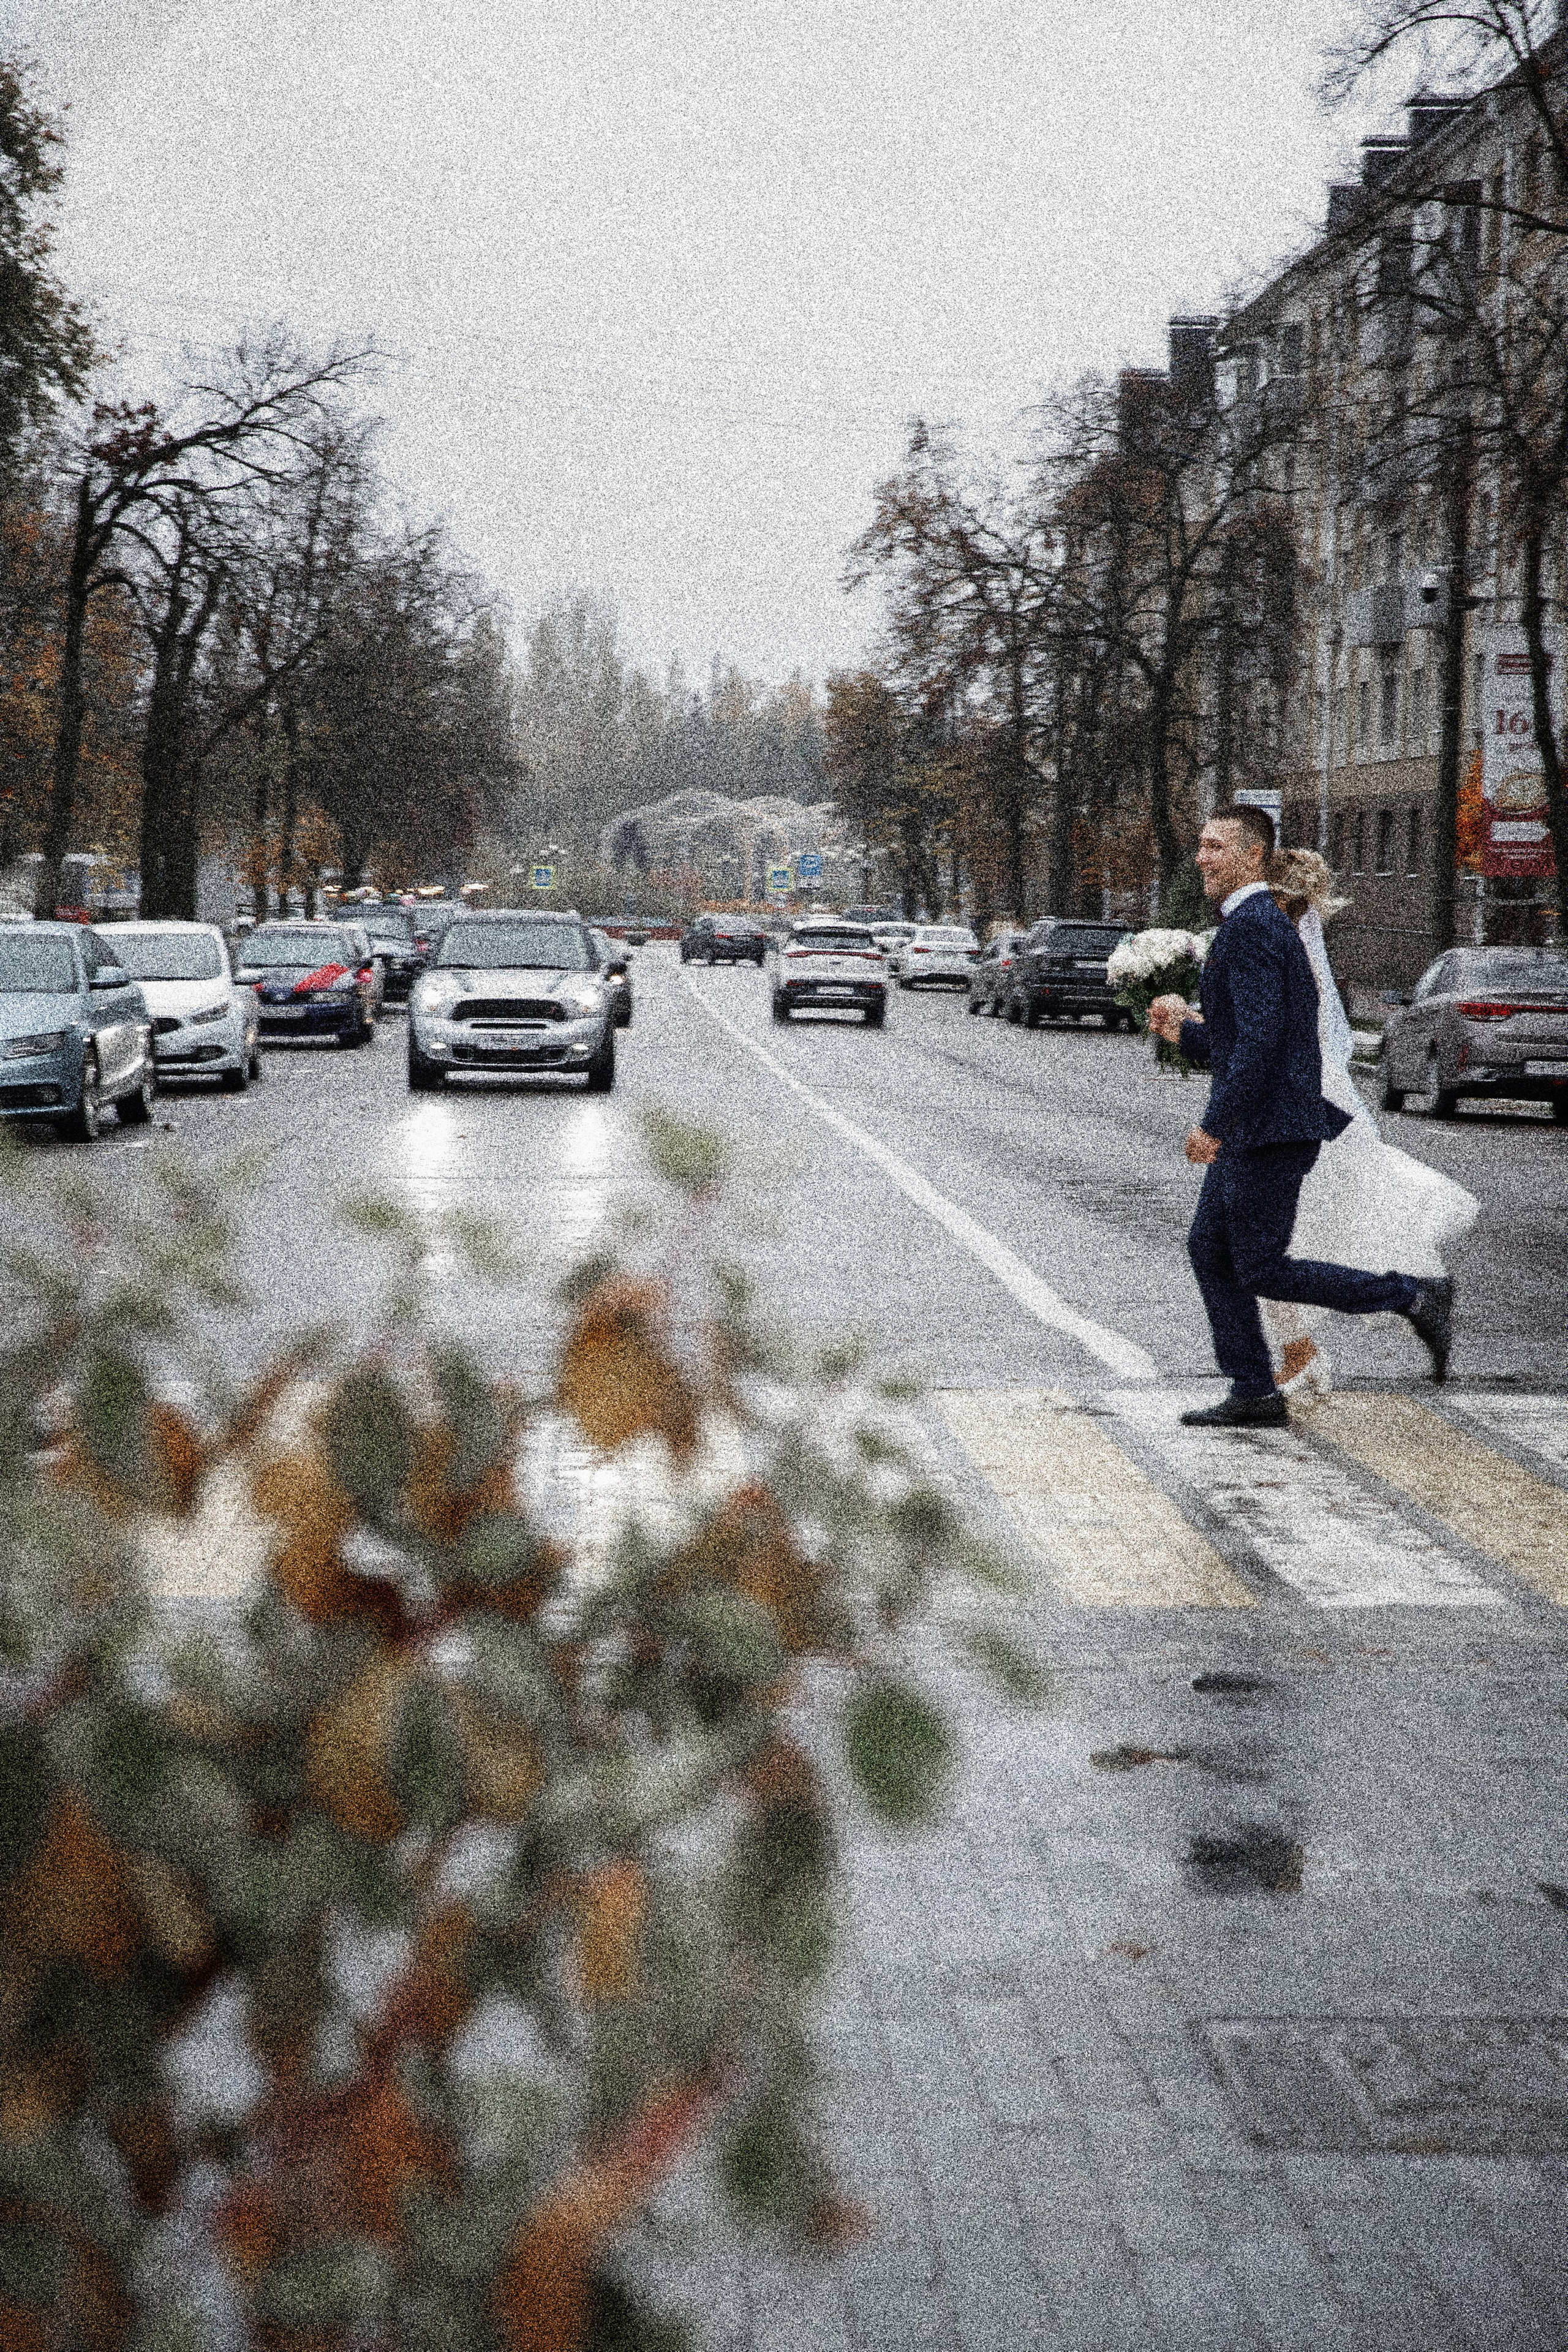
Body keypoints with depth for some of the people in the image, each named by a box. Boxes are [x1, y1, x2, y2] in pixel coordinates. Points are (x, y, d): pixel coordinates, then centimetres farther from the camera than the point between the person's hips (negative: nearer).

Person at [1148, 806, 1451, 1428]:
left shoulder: (1251, 928, -16)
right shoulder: (1258, 923, 17)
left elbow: (1261, 1038, -25)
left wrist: (1215, 1125, -22)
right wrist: (1184, 1032, 10)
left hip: (1271, 1129, -10)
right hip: (1250, 1129, 10)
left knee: (1262, 1270, -5)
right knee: (1209, 1251, 11)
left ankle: (1414, 1296, 1)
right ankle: (1254, 1395, 14)